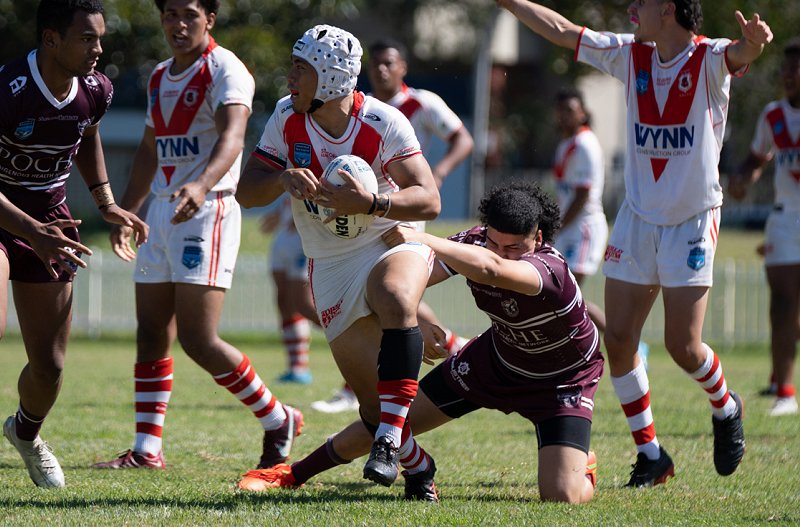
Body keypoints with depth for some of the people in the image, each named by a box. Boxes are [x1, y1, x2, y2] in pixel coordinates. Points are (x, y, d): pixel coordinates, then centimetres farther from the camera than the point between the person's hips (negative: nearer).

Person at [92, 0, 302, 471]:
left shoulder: (225, 70, -10)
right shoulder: (160, 77, 17)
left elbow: (231, 137, -26)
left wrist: (201, 185, -44)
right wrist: (125, 214, 26)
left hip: (206, 213, -8)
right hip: (161, 211, 8)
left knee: (198, 340, -12)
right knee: (152, 337, 5)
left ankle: (278, 421, 4)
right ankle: (147, 450, 8)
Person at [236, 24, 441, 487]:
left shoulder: (383, 124, -17)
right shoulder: (286, 119, -4)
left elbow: (429, 201, -21)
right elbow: (246, 192, -3)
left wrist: (370, 203, -36)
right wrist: (284, 179, -24)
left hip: (393, 243, -4)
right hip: (331, 266, 4)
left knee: (396, 305, -39)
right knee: (373, 403, 1)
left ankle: (389, 444, -39)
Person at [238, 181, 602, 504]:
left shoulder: (551, 269, -40)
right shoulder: (475, 242, -19)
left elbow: (491, 270, -61)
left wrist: (420, 239, -61)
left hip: (564, 380, -5)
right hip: (497, 356, 5)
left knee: (562, 496, -21)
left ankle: (584, 468, 19)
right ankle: (295, 473, 28)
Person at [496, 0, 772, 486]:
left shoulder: (709, 59, -12)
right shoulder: (631, 54, 3)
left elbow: (740, 54, -35)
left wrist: (754, 43, -58)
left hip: (692, 222, -5)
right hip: (637, 219, 5)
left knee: (683, 345, -7)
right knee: (618, 339, -2)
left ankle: (726, 408, 26)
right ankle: (650, 454, 11)